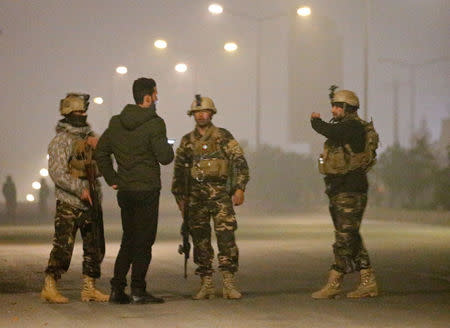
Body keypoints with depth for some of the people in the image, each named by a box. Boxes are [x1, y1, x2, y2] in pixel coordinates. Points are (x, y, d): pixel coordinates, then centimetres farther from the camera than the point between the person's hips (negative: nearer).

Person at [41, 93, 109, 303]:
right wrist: (80, 189, -22)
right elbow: (57, 173, -16)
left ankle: (89, 289, 16)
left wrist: (98, 148, -5)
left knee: (95, 248, 8)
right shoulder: (61, 140, -8)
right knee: (63, 248, -6)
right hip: (69, 205, -7)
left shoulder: (90, 136, 14)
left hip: (91, 203, 7)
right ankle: (49, 288, 5)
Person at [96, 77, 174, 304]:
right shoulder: (154, 124, -12)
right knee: (144, 241, 0)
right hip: (147, 191, -6)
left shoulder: (116, 123, 8)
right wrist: (168, 148, 7)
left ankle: (117, 289, 13)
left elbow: (101, 152, 12)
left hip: (124, 190, 6)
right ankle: (138, 292, 0)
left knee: (128, 240, 15)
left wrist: (112, 179, 15)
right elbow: (165, 157, -14)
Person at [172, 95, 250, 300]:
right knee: (200, 240, 4)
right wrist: (179, 194, 15)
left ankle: (229, 284, -6)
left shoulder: (223, 137, 2)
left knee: (226, 237, -10)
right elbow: (179, 167, 20)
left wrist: (239, 188, -11)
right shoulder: (187, 141, 12)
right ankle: (206, 285, 11)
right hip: (196, 195, 3)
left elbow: (240, 162, -2)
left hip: (220, 192, -3)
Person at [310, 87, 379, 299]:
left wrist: (316, 121, -8)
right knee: (351, 237, 11)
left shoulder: (354, 127, -13)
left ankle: (333, 284, -4)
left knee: (345, 237, -6)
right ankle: (368, 284, 15)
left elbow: (329, 131, -26)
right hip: (340, 190, 11)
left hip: (350, 190, -11)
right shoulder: (344, 128, 19)